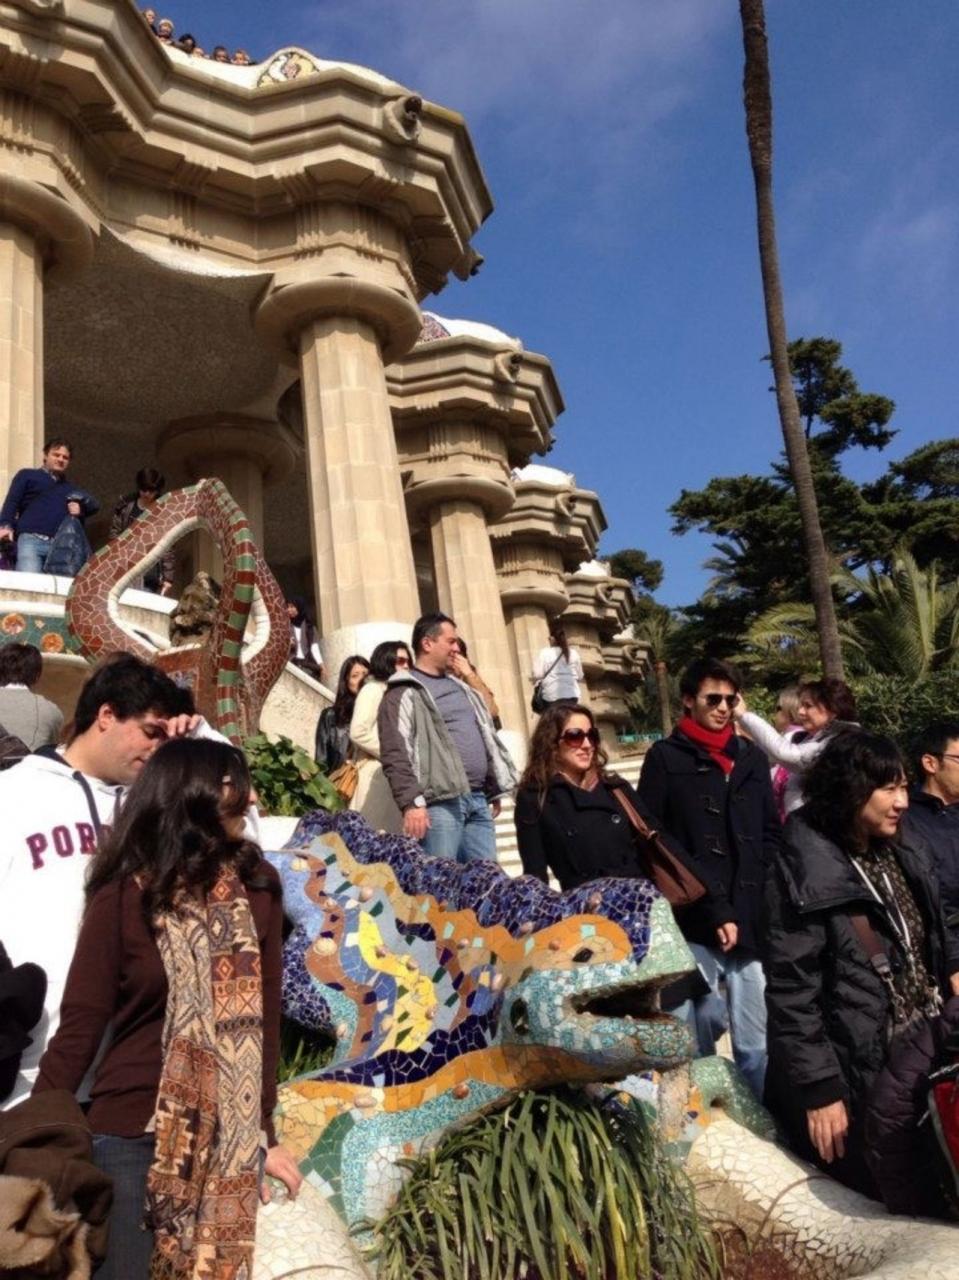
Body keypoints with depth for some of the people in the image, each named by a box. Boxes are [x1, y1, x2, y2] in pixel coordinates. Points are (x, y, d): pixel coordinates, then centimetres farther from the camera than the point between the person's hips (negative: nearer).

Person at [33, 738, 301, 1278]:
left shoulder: (255, 885, -2)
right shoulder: (125, 896, -10)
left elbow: (263, 1016, -1)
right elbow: (80, 1027, -7)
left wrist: (265, 1132, 1)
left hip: (229, 1135, 3)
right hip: (131, 1132, -3)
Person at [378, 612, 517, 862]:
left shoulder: (461, 688, 24)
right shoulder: (404, 694, -2)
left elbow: (487, 737, 28)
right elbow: (395, 755, -11)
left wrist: (494, 790, 24)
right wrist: (412, 802, -20)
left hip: (478, 800, 7)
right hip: (440, 804, -7)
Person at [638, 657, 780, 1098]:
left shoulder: (752, 759, 16)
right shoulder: (665, 758, 3)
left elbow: (772, 836, 17)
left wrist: (761, 904, 2)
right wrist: (713, 911, -7)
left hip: (751, 923, 4)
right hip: (693, 926, -3)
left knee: (757, 1044, 6)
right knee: (696, 1043, 1)